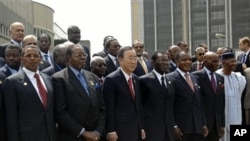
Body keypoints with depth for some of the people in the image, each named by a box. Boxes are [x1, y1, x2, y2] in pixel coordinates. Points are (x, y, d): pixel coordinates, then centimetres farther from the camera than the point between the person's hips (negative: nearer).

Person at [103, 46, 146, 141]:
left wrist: (141, 127, 15)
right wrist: (111, 131, -14)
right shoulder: (111, 80, -9)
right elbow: (109, 108, -11)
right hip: (120, 131, -6)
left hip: (136, 130, 7)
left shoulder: (136, 79, 13)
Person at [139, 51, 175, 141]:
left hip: (169, 129, 6)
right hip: (151, 128, -5)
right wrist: (141, 128, -4)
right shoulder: (145, 80, -6)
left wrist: (174, 125, 12)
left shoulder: (170, 81, 13)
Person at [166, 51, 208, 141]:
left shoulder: (194, 78, 15)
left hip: (197, 126, 6)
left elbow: (200, 102, 17)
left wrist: (204, 124, 12)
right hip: (180, 127, -6)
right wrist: (174, 126, -16)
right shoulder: (171, 78, -7)